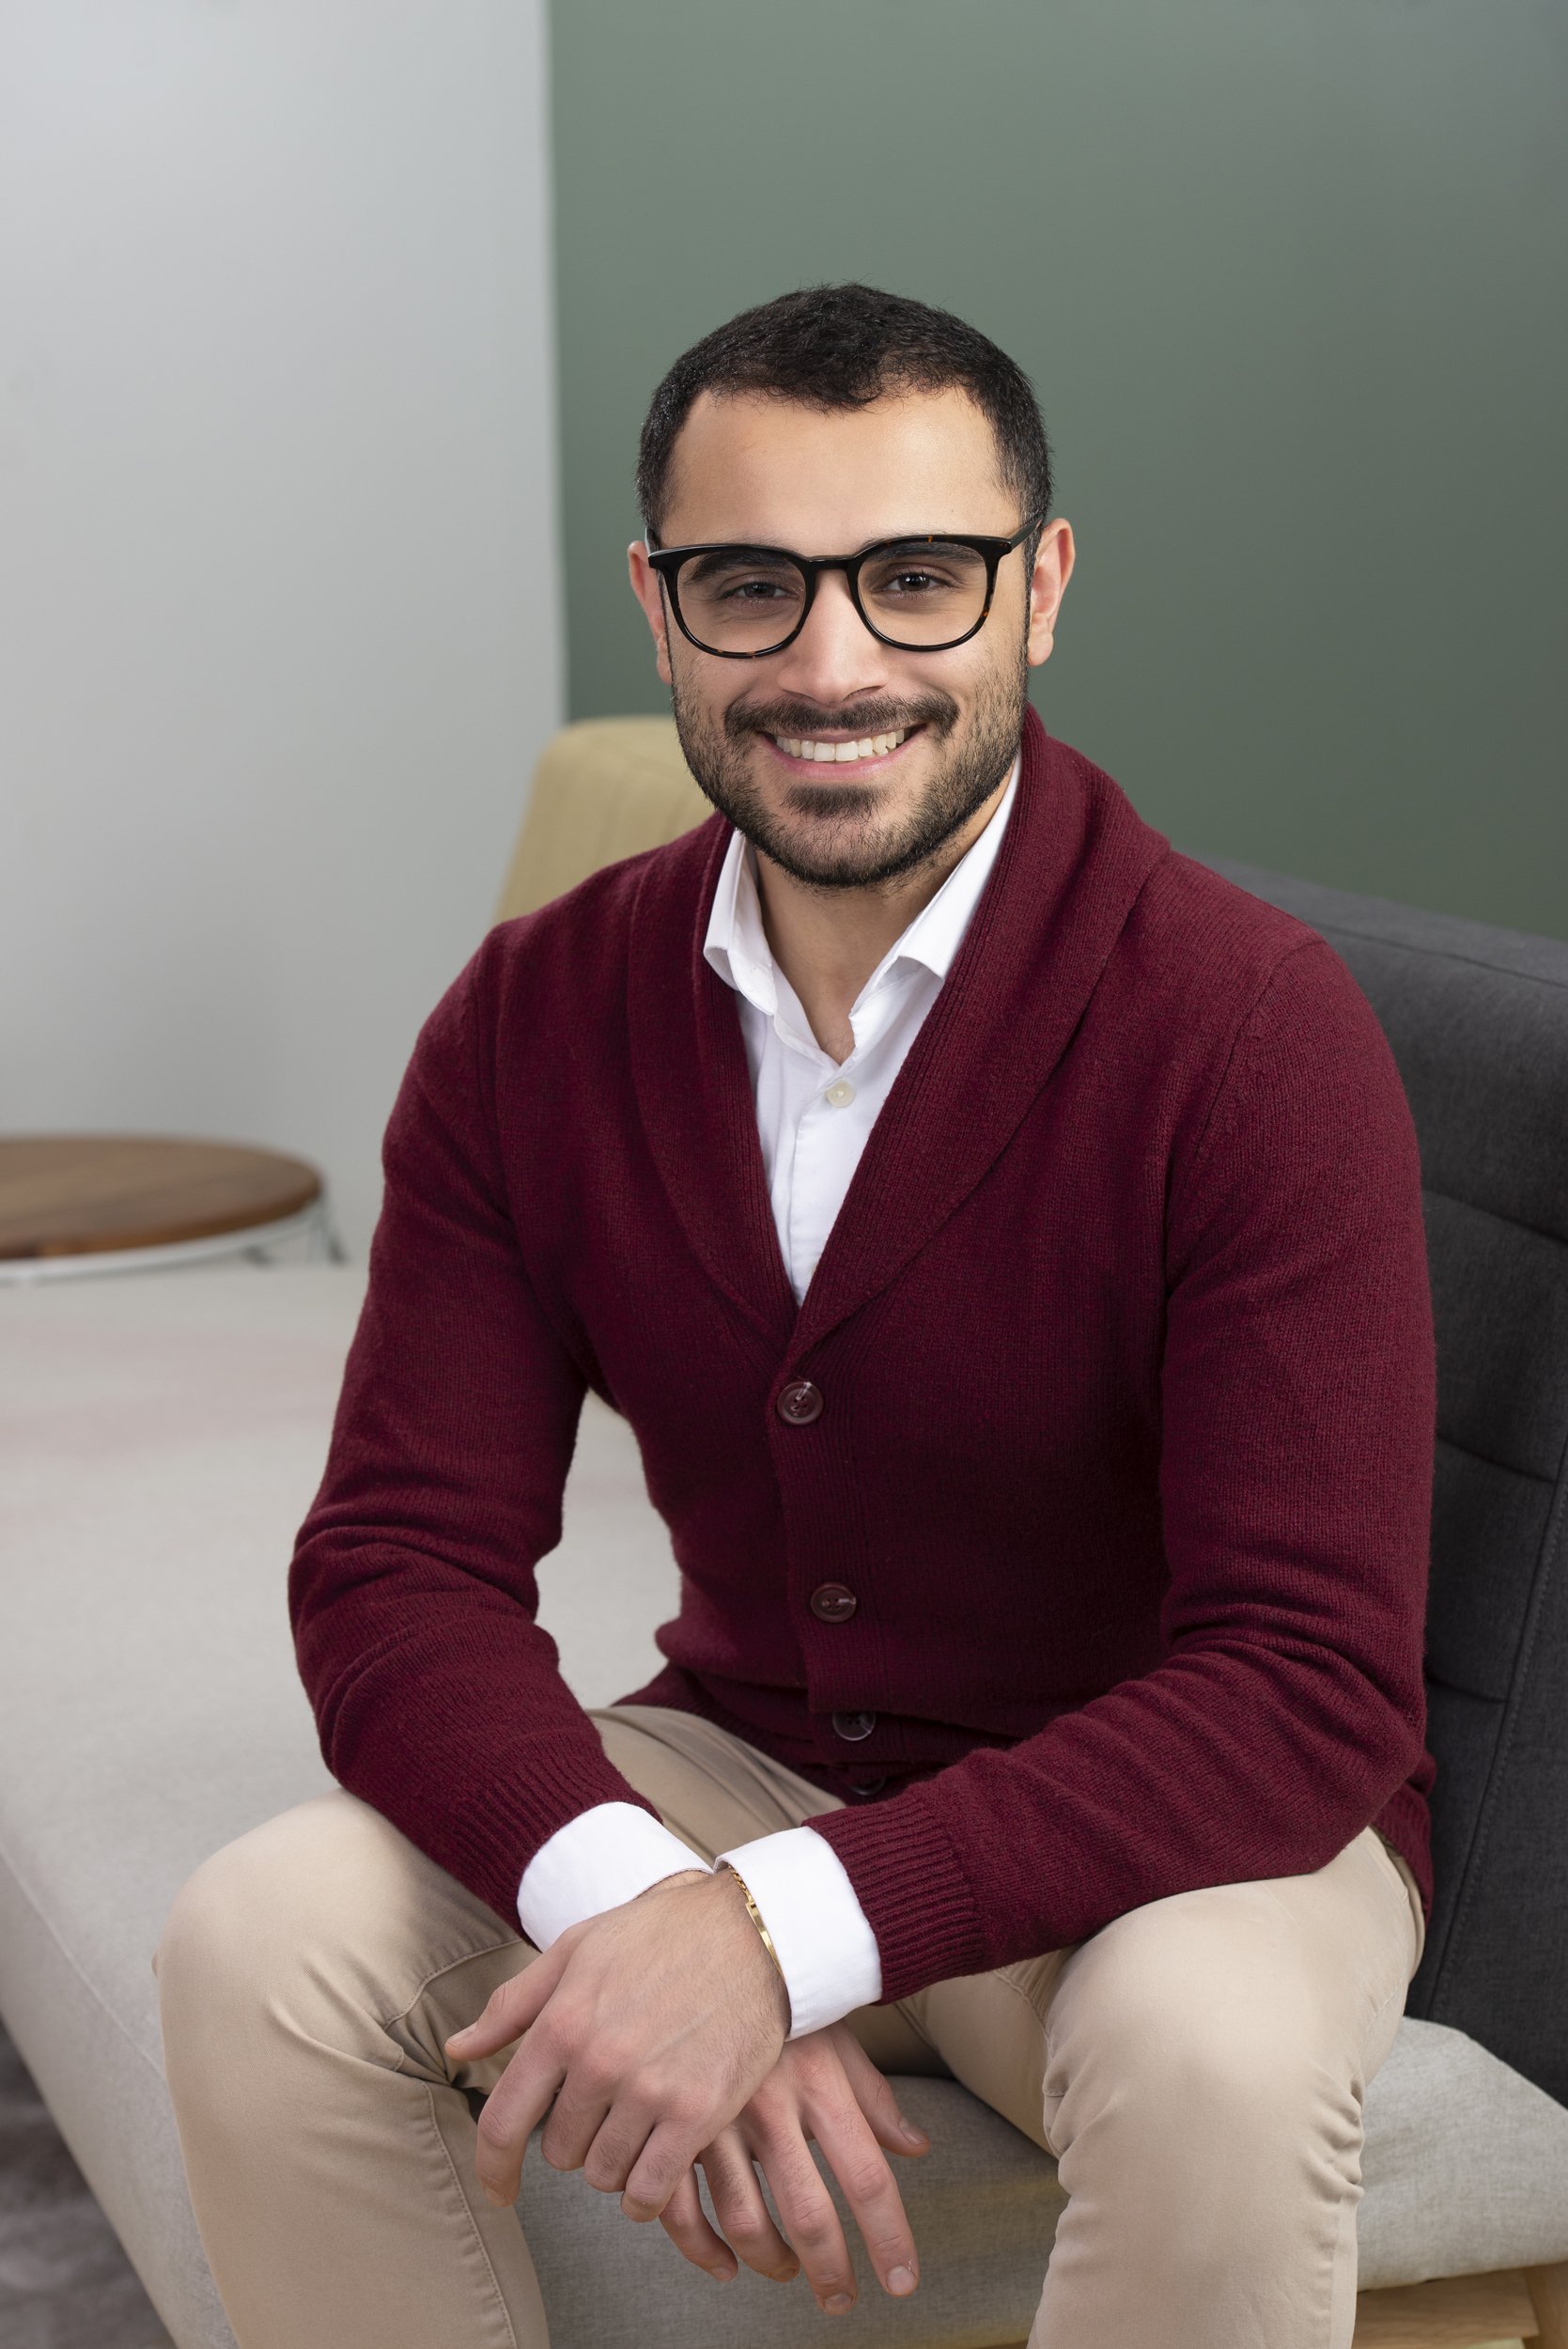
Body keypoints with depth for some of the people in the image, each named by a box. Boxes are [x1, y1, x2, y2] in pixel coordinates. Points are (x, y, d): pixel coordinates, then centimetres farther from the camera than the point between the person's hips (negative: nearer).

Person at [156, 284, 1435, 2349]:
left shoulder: (1254, 1027, -21)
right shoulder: (534, 1022, -6)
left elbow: (1309, 1682, -26)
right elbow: (399, 1563, -10)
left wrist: (786, 1927, -37)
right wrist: (631, 1900, -32)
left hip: (1174, 1825, -3)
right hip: (739, 1770, 4)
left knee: (1213, 2048, -36)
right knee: (261, 1943, -18)